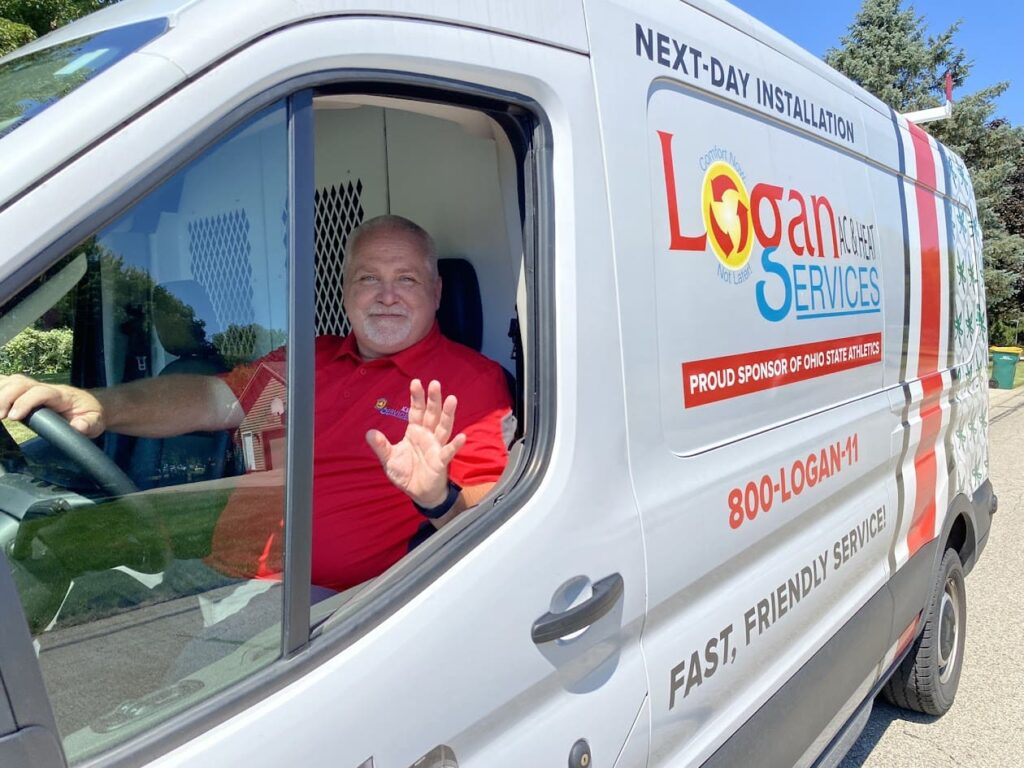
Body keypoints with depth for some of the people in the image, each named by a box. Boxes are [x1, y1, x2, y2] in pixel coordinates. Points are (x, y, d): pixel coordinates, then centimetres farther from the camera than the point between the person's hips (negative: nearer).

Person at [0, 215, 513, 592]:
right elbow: (213, 400, 10)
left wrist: (438, 499, -31)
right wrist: (99, 405, -7)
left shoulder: (471, 379, 1)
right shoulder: (314, 357, 21)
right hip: (218, 577, 6)